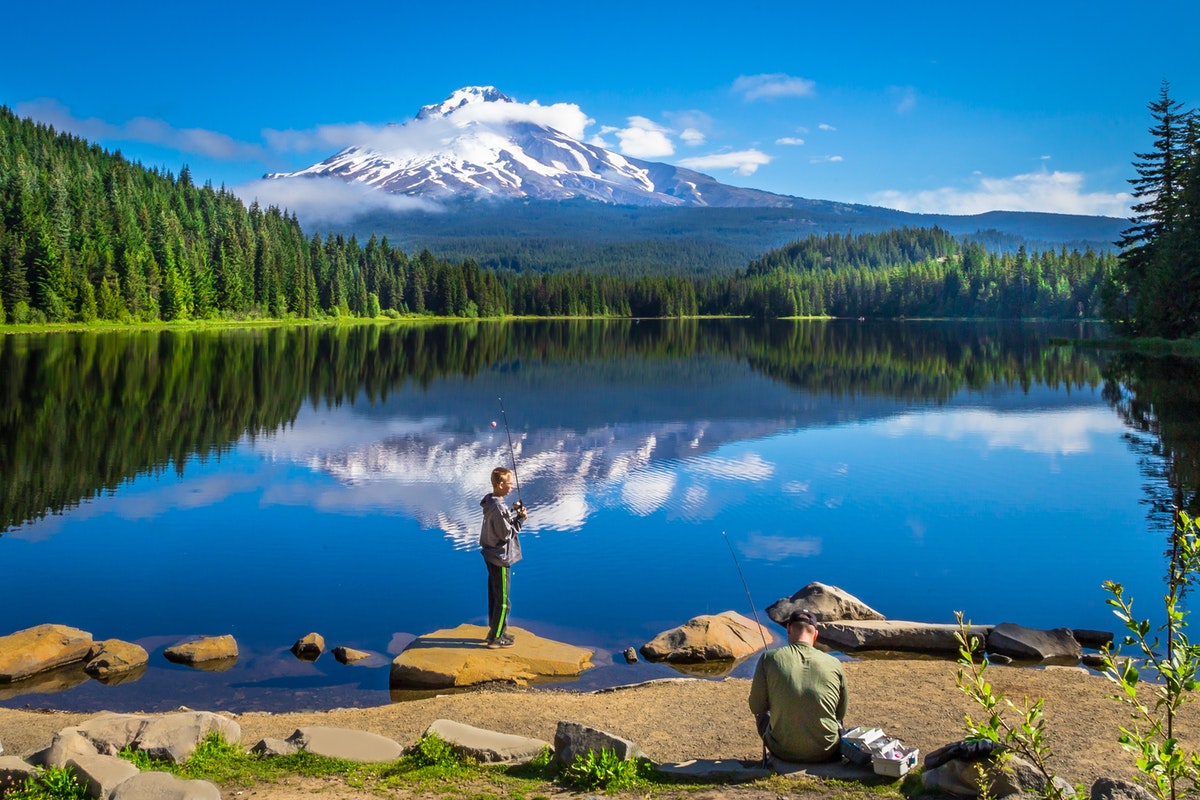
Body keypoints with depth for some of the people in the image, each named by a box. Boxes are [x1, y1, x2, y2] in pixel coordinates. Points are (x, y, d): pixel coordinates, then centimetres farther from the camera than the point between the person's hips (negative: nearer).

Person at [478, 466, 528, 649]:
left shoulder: (491, 501, 5)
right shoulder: (498, 507, -24)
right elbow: (507, 533, -20)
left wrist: (514, 512, 4)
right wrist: (520, 518, -12)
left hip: (492, 556, 10)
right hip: (500, 558, -10)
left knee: (494, 596, 20)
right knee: (503, 601, 1)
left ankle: (495, 631, 32)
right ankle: (496, 638, 8)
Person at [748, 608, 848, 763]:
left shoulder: (769, 658, -10)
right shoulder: (834, 664, -6)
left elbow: (756, 707, -1)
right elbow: (841, 714, 7)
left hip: (784, 752, -1)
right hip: (826, 753, 1)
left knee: (762, 715, 31)